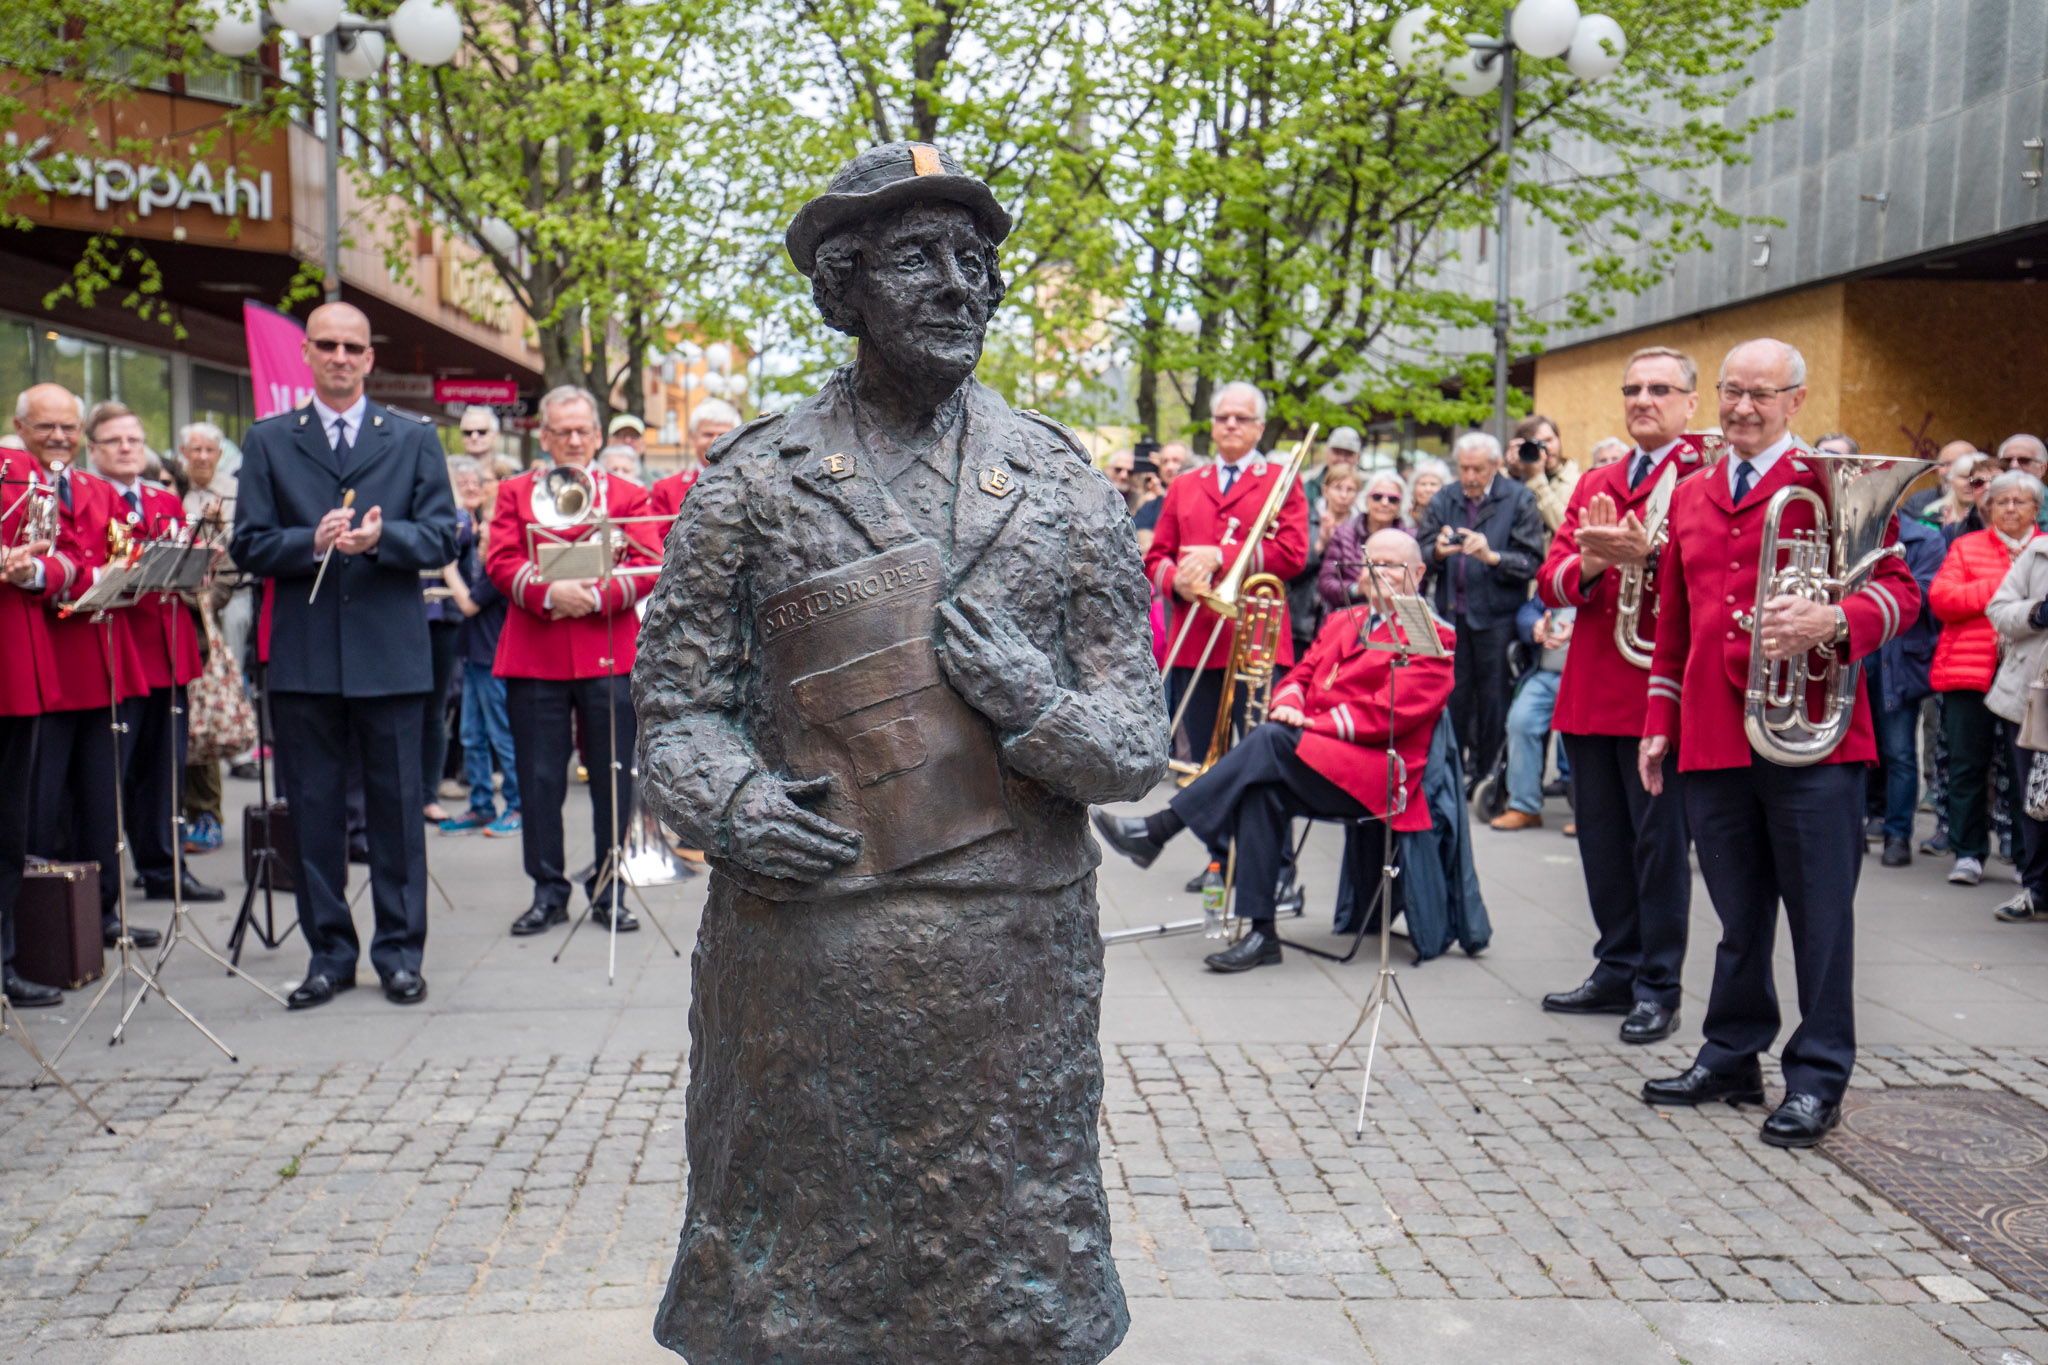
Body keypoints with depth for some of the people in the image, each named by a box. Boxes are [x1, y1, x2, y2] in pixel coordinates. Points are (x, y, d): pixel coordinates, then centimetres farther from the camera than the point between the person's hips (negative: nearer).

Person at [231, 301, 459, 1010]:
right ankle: (329, 953, 18)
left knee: (397, 805, 4)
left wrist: (382, 538, -17)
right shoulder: (268, 440, 11)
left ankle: (400, 952, 14)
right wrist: (313, 542, -14)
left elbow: (441, 537, 2)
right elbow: (249, 546, 4)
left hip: (390, 651, -1)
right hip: (303, 654, 1)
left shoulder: (414, 438, 9)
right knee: (313, 809, 6)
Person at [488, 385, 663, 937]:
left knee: (612, 779, 3)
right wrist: (548, 592, -18)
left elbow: (648, 563, 0)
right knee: (539, 781, 4)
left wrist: (597, 595, -16)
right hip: (534, 658, 1)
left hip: (609, 657, 0)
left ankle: (610, 891, 15)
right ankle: (548, 893, 15)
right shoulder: (514, 493, 13)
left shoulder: (627, 495, 11)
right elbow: (502, 563, 1)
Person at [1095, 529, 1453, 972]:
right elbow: (1300, 675, 19)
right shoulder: (1341, 622, 26)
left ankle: (1156, 830, -28)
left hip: (1376, 775, -6)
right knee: (1264, 788, -28)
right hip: (1317, 762, 6)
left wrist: (1314, 723, -14)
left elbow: (1390, 711, -10)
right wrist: (1289, 704, -6)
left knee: (1272, 739, -29)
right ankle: (1260, 934, -27)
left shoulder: (1432, 636, 2)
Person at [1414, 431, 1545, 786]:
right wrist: (1437, 552, -20)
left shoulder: (1520, 501, 0)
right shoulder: (1442, 502, 11)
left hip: (1497, 615, -3)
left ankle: (1488, 776, 11)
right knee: (1452, 698, 7)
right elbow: (1420, 555, 2)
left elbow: (1531, 563, -8)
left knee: (1493, 700, 1)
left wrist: (1492, 556, -24)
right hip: (1451, 614, 3)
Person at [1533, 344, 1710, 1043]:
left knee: (1659, 840, 1)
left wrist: (1644, 556, -28)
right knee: (1601, 838, 13)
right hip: (1591, 690, 6)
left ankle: (1658, 986, 12)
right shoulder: (1594, 484, 17)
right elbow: (1550, 583, 9)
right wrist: (1590, 563, -11)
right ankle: (1617, 970, 25)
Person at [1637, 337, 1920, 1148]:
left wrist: (1833, 621, -25)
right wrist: (1659, 721, 17)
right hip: (1712, 739, 4)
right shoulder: (1690, 498, 16)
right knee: (1738, 912, 13)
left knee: (1819, 912, 3)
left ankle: (1817, 1080, 14)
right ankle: (1732, 1057, 26)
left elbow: (1898, 589, -5)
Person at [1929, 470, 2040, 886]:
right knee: (1967, 763, 1)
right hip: (1970, 670, 0)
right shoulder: (1967, 546, 11)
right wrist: (1999, 588, -8)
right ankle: (1968, 852, 9)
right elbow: (1940, 599, -2)